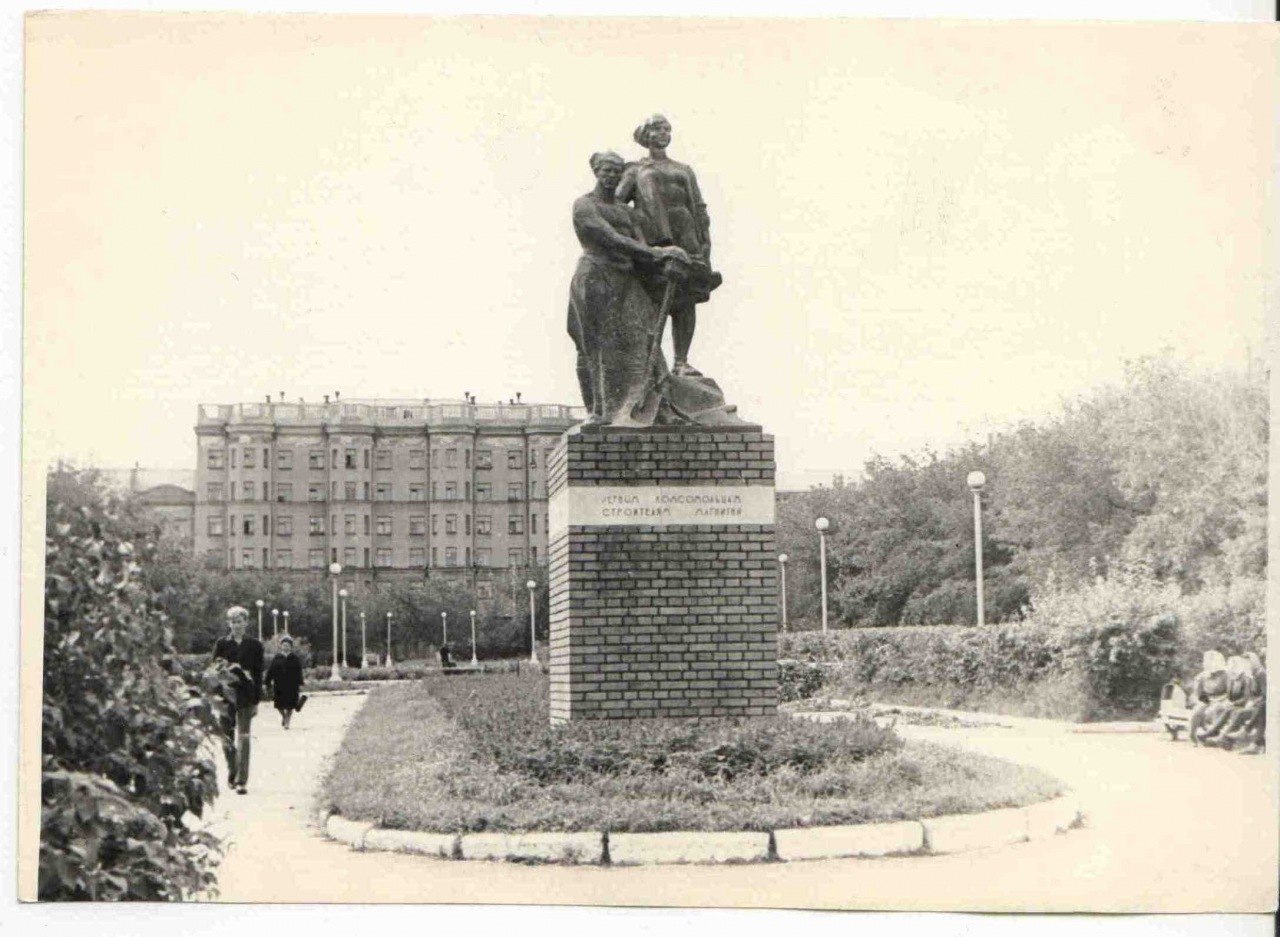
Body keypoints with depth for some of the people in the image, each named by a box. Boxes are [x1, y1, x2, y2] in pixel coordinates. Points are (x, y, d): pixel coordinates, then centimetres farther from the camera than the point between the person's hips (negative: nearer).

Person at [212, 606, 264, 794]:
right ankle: (232, 771, 30)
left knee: (243, 738, -4)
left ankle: (242, 781, -3)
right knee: (226, 738, 6)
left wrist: (256, 700, 0)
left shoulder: (254, 645, 3)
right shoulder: (221, 644, 3)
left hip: (246, 696, -1)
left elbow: (258, 673, 4)